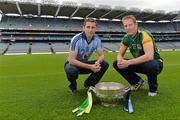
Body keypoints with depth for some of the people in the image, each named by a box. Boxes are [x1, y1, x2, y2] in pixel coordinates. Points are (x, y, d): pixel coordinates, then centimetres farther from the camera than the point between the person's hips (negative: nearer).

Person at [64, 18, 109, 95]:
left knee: (105, 64, -14)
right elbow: (72, 60, -31)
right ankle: (73, 86, -1)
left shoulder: (97, 39, -10)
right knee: (71, 70, -39)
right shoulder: (76, 39, -26)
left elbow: (101, 55, -8)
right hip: (73, 63, -4)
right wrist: (90, 67, -37)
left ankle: (89, 84, 7)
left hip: (85, 63, 5)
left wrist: (97, 62, -33)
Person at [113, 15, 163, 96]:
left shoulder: (144, 35, -25)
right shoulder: (126, 38, -5)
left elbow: (149, 56, -37)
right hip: (140, 63, 6)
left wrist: (128, 62, -40)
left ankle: (153, 88, -6)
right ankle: (138, 82, 10)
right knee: (116, 64, -9)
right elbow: (120, 54, 1)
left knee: (151, 65, -41)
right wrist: (120, 61, -24)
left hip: (155, 63, -5)